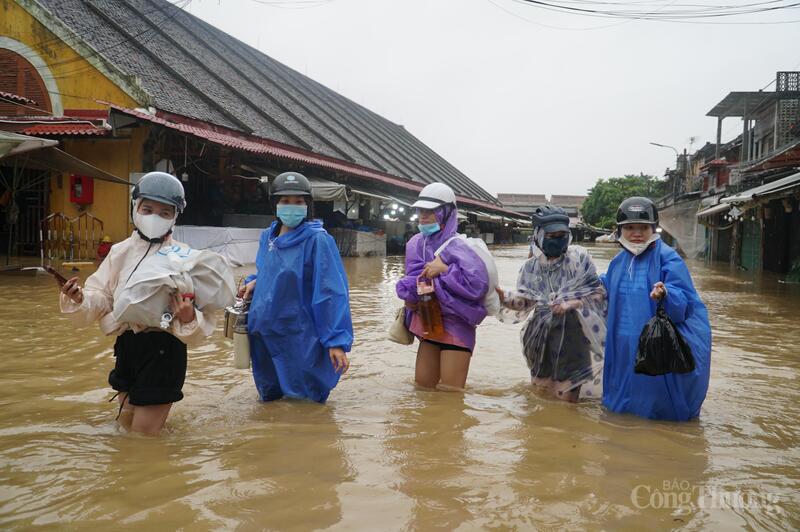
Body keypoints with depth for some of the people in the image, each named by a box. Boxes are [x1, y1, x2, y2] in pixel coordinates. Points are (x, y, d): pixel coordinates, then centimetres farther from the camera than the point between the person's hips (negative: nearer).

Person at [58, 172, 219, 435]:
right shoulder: (120, 252, 4)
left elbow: (200, 317, -11)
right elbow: (101, 297, 5)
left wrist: (189, 319, -33)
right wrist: (80, 299, -16)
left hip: (164, 349, -5)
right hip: (127, 345, 5)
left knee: (144, 433, 4)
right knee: (127, 424, 23)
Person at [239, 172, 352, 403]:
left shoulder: (318, 240, -14)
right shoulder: (267, 237, 7)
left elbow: (331, 292, -18)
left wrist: (336, 340, -22)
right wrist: (255, 282, 3)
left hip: (300, 342, -6)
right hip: (264, 336, 7)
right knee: (270, 400, 21)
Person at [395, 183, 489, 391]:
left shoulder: (456, 247, -17)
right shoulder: (416, 244, 3)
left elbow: (479, 283, -26)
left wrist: (443, 270, -23)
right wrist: (409, 294, -10)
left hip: (455, 325, -6)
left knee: (449, 391, -2)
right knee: (423, 383, 13)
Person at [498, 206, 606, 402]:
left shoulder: (578, 257, -10)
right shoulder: (531, 266, 1)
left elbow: (598, 293, -7)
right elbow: (526, 301, 5)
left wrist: (571, 303, -20)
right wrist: (503, 296, -12)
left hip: (573, 332, -4)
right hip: (543, 334, 4)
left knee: (568, 396, 4)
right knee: (542, 388, 19)